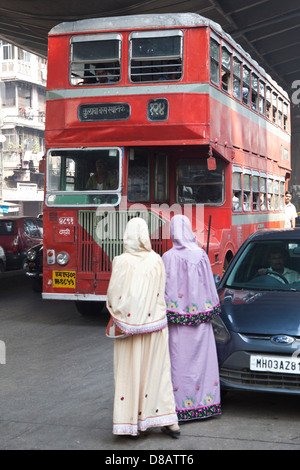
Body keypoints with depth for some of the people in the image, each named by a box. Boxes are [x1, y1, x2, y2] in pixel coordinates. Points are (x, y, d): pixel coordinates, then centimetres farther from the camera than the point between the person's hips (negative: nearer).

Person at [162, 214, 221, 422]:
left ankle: (182, 405, 3)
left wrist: (166, 313, -3)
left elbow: (166, 289, -10)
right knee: (203, 357, 11)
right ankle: (204, 400, 16)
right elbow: (210, 285, 7)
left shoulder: (169, 257, -11)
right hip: (200, 317, 4)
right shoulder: (201, 255, 1)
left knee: (181, 360, 1)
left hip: (178, 317, -3)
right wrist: (211, 309, 17)